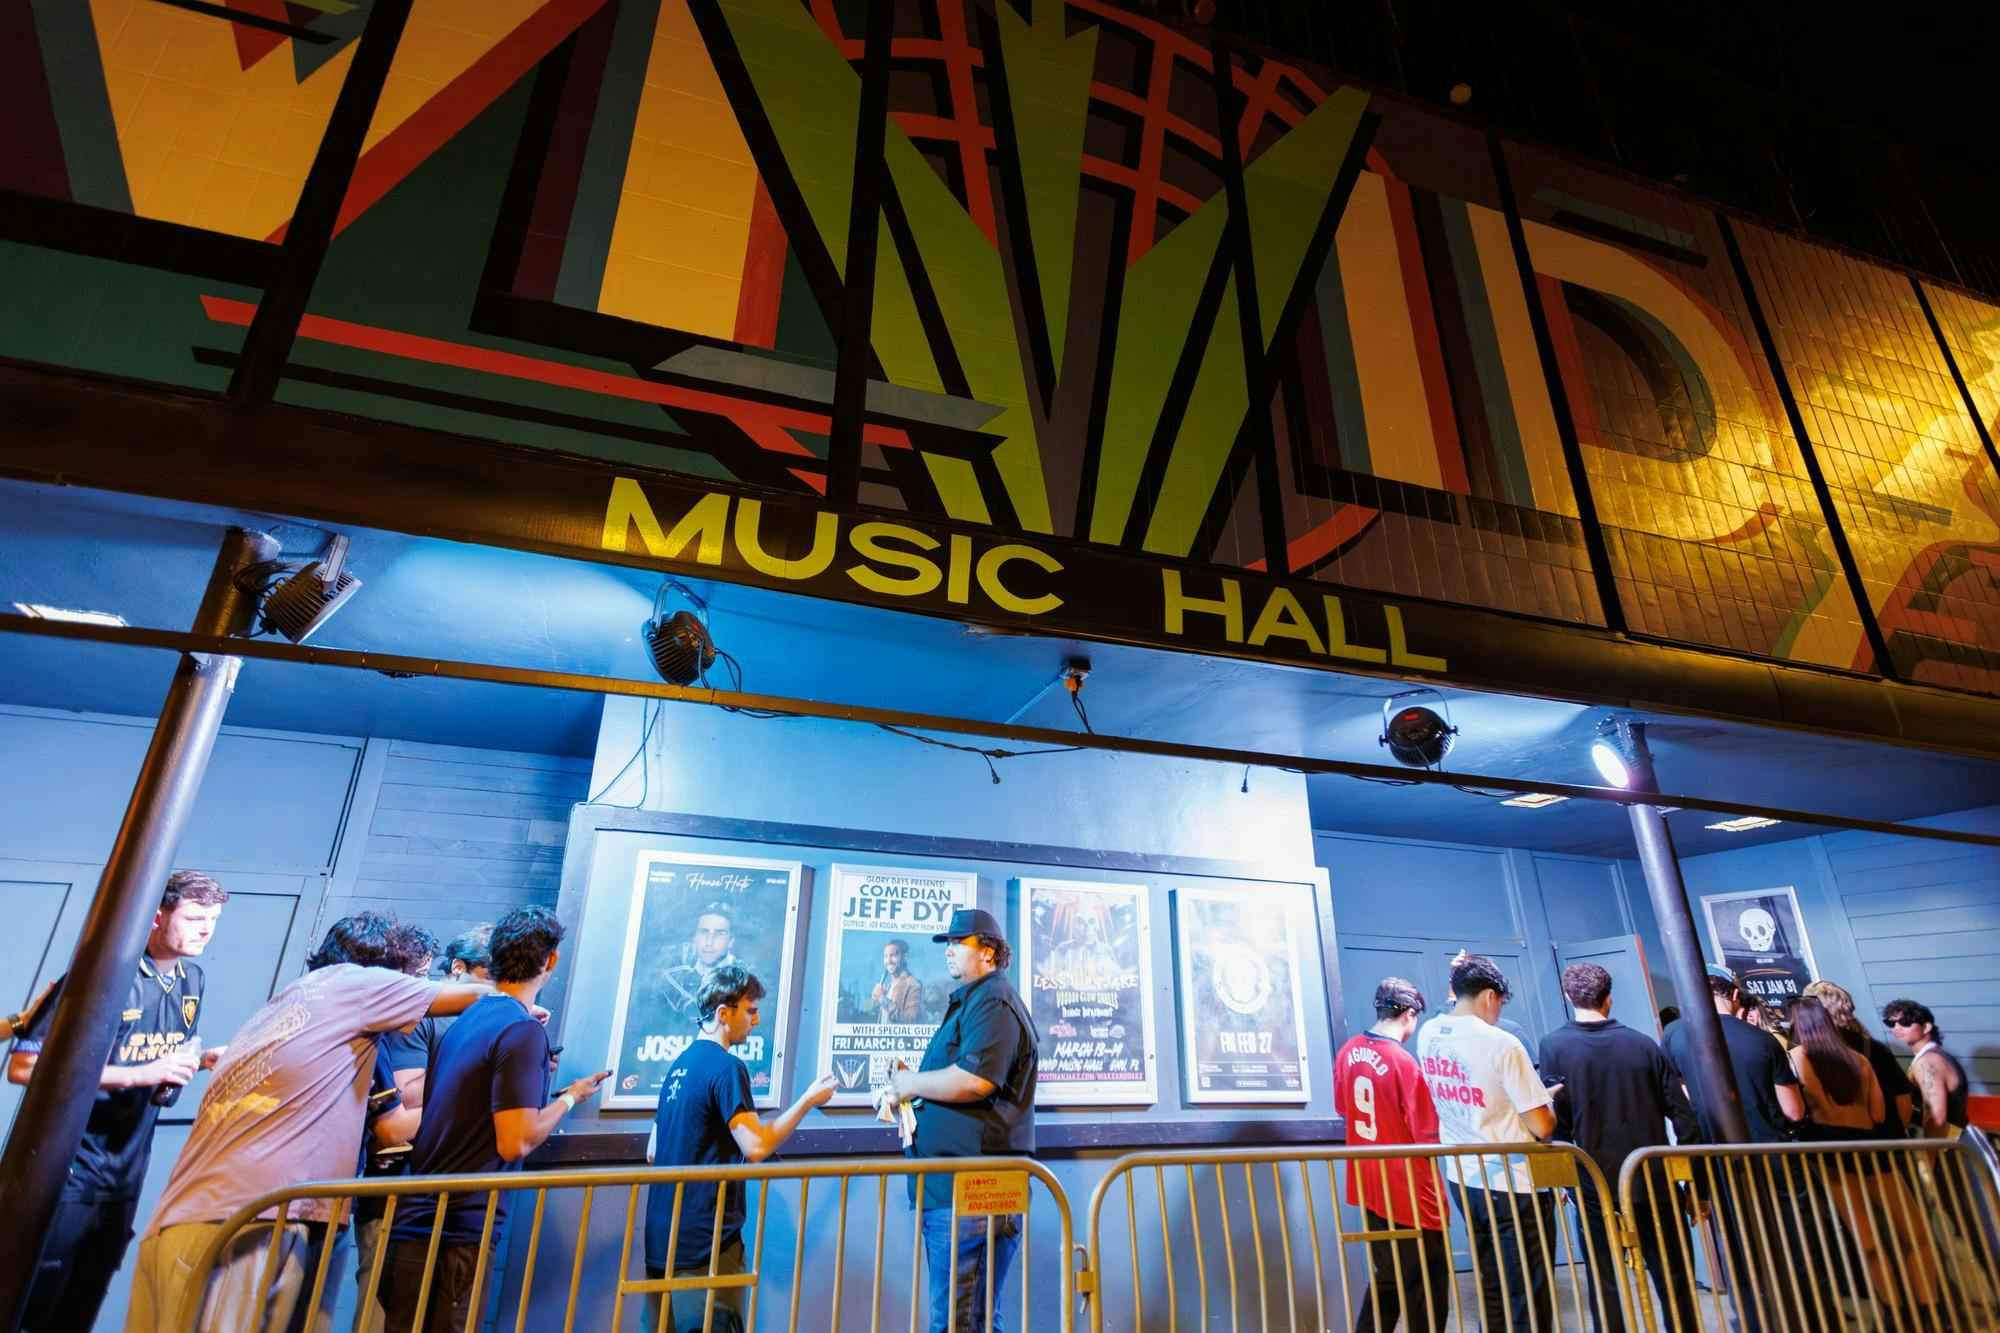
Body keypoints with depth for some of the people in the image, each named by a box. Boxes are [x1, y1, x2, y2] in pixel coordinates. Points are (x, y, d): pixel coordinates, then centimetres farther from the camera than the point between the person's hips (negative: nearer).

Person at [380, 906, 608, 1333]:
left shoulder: (469, 1018, 9)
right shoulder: (524, 1030, -19)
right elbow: (516, 1144, -21)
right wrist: (570, 1098, -6)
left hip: (408, 1229, 9)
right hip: (453, 1239, -9)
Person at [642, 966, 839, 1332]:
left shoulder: (680, 1064, 11)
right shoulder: (727, 1067, -17)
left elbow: (652, 1152, 17)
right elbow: (756, 1147, -22)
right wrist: (809, 1100, -13)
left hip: (662, 1237, 9)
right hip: (705, 1242, -9)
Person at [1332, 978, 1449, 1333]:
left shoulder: (1347, 1052, -3)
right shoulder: (1404, 1063, -23)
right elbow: (1429, 1138, -19)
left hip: (1369, 1187, 6)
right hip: (1410, 1194, -6)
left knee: (1387, 1278, 21)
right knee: (1429, 1284, 12)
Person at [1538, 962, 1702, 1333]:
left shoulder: (1553, 1045, -8)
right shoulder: (1644, 1044, -1)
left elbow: (1557, 1119, -11)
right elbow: (1683, 1117, 1)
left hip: (1595, 1187, -2)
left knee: (1604, 1285, 9)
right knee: (1674, 1282, 15)